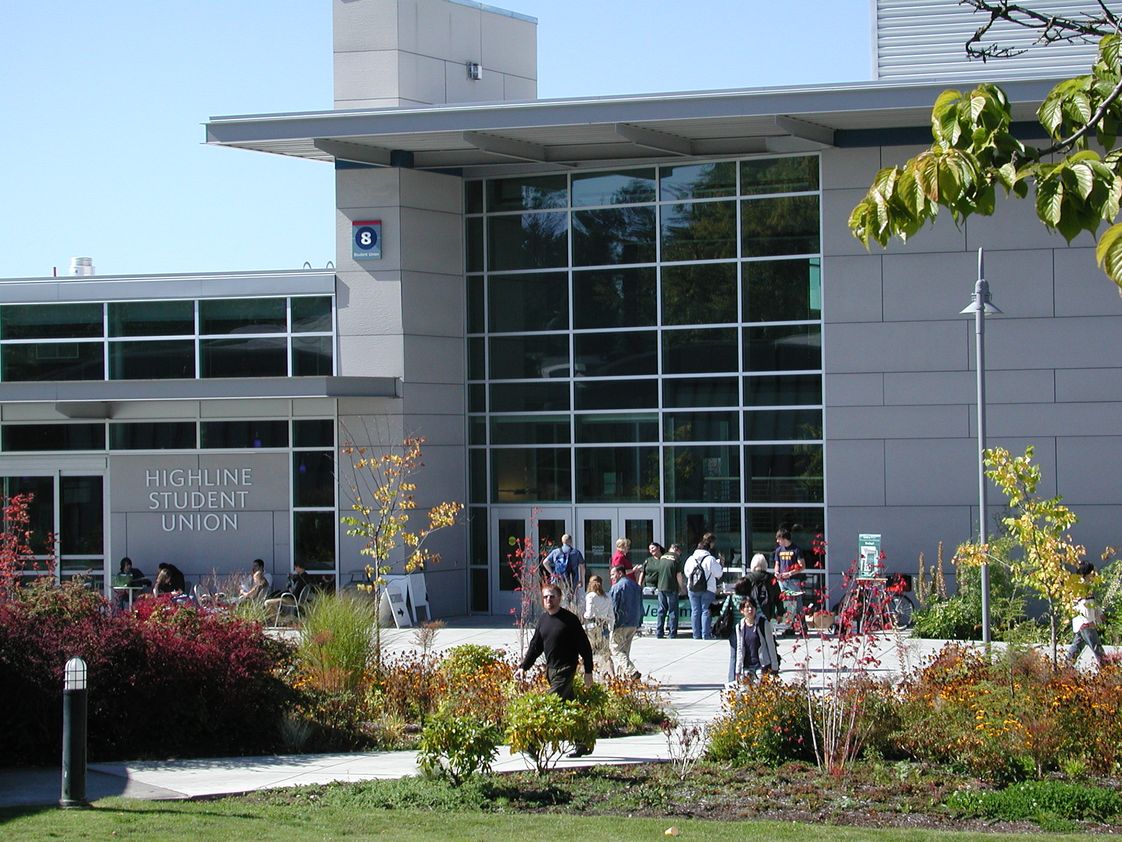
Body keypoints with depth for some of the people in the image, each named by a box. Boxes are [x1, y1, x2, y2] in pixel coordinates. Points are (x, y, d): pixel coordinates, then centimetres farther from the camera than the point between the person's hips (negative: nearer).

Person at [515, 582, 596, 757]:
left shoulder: (570, 619, -9)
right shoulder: (543, 620, 11)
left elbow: (584, 646, -7)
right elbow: (535, 646, 17)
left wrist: (588, 671, -8)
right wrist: (523, 667, 7)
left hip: (566, 669, -7)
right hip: (550, 669, 7)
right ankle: (583, 744, 19)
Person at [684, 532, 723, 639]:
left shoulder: (691, 559, -1)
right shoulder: (711, 559, -13)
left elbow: (686, 572, 8)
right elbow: (719, 574, -6)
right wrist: (720, 563, 10)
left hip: (692, 589, 3)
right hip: (708, 589, -3)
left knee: (695, 611, 8)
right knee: (706, 611, 2)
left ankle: (696, 636, 10)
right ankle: (706, 635, -2)